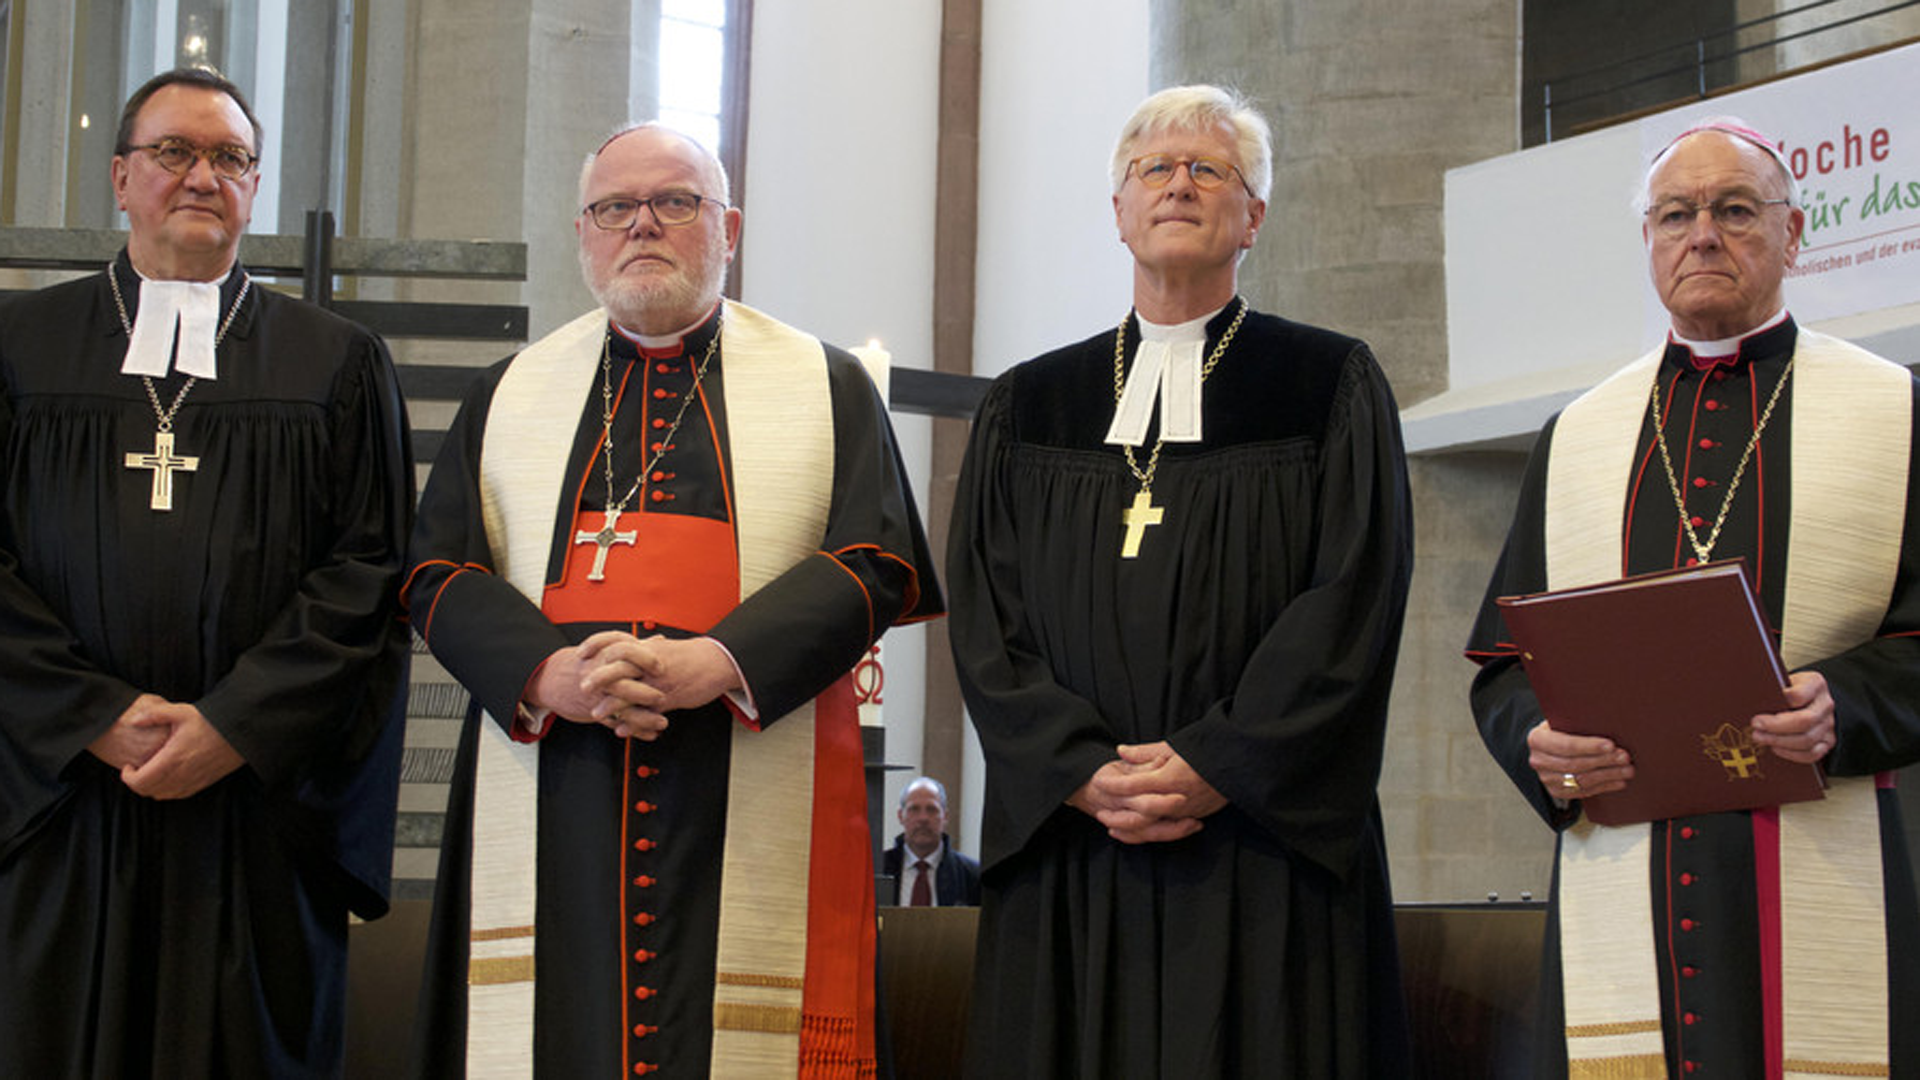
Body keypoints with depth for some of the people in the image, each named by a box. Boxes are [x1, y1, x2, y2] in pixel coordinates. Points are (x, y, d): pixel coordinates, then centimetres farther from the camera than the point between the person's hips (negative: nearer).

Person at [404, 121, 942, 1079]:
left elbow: (877, 562, -1)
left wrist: (718, 663, -16)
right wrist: (548, 674, -13)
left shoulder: (827, 388, 11)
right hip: (548, 815, 2)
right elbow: (438, 572, 8)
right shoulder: (509, 394, 16)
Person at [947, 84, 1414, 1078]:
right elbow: (986, 617, 6)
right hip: (1067, 858, 2)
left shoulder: (1332, 387, 7)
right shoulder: (1027, 408, 14)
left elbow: (1353, 600, -4)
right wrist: (1081, 771, -10)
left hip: (1266, 846, -2)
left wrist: (1216, 767, -13)